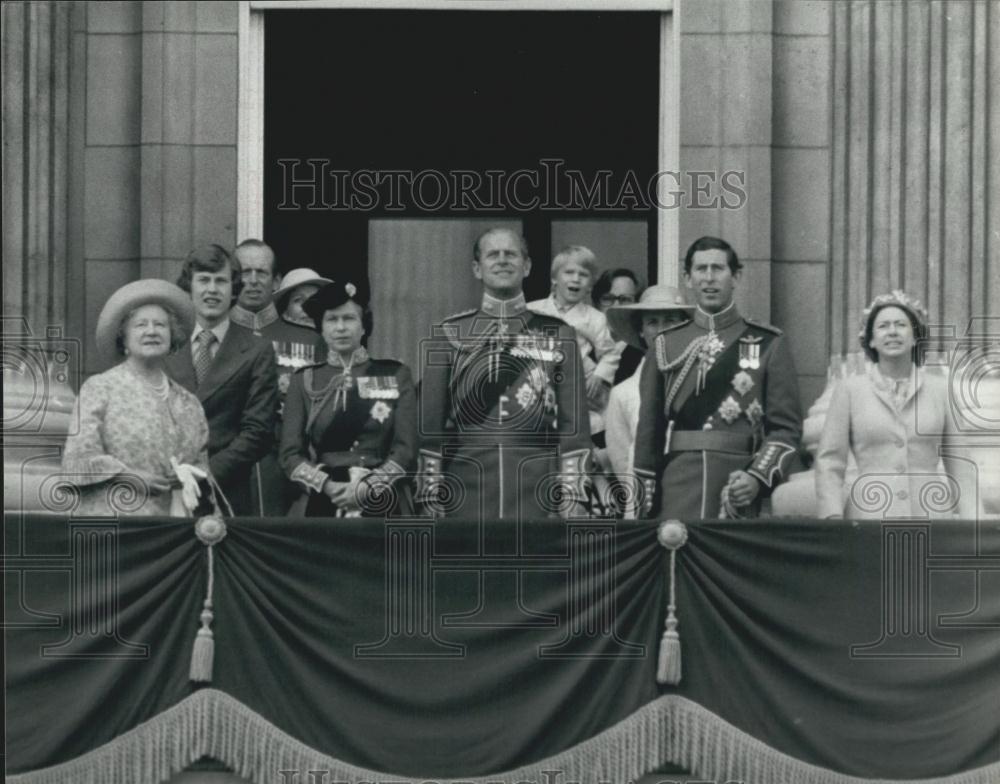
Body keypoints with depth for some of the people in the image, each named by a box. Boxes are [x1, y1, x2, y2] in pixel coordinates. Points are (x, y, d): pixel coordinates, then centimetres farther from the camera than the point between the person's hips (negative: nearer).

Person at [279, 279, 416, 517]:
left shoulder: (395, 375, 6)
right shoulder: (304, 381, 8)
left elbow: (406, 449, -1)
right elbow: (290, 454, 3)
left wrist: (367, 488, -13)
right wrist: (328, 486, -13)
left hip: (384, 504, 0)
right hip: (324, 505, 1)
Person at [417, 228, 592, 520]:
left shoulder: (557, 334, 7)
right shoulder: (449, 334, 7)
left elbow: (574, 423, 5)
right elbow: (430, 423, 6)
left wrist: (571, 498, -1)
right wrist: (431, 497, 1)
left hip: (537, 497, 0)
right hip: (466, 499, 0)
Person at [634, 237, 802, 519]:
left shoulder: (768, 344, 6)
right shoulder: (665, 345, 11)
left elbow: (786, 428, 3)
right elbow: (649, 429, 12)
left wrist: (758, 476, -13)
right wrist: (644, 506, 7)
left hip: (739, 492, -1)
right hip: (677, 494, 1)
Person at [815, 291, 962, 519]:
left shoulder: (941, 389, 9)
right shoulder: (850, 389, 6)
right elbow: (829, 462, 4)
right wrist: (833, 517, -6)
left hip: (929, 511, 1)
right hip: (869, 513, -1)